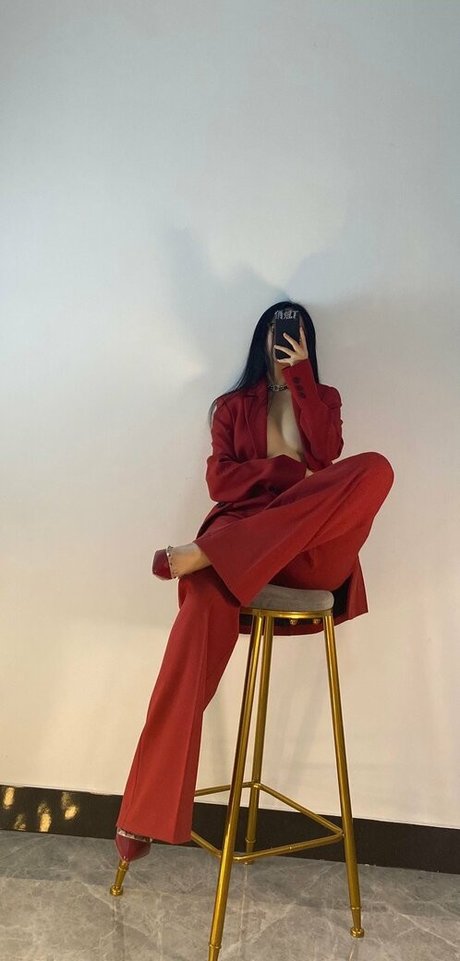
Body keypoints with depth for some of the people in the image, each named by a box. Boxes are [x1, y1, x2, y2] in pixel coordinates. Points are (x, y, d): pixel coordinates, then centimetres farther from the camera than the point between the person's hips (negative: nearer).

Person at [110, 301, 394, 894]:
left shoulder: (323, 398, 21)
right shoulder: (234, 405, 18)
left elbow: (324, 455, -2)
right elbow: (220, 480, 3)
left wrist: (300, 376, -1)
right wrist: (291, 472, -9)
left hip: (309, 549, 1)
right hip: (238, 543, -1)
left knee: (374, 468, -27)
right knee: (203, 608, -33)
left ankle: (203, 553, -33)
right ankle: (145, 814, -25)